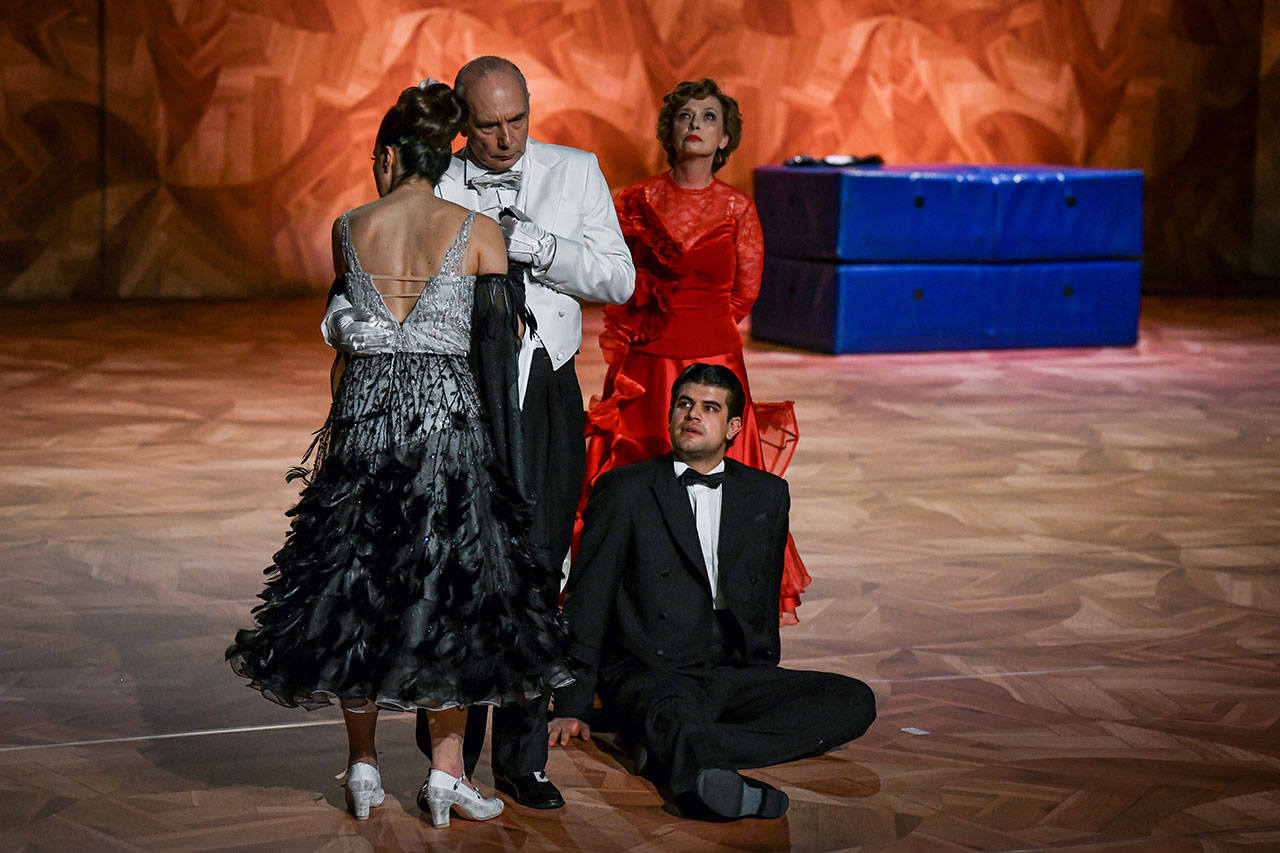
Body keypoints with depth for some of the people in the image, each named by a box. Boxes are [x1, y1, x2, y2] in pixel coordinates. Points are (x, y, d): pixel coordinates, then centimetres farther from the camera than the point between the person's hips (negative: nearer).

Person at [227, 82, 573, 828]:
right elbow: (501, 342, -8)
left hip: (366, 416, 2)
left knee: (359, 588, 11)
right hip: (449, 418, -2)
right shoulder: (479, 232, -5)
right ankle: (447, 773, 6)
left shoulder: (350, 229, 3)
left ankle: (364, 765, 17)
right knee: (451, 591, 6)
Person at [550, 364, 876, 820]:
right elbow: (587, 600, 1)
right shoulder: (623, 490, 2)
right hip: (647, 674, -5)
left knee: (855, 700, -20)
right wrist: (571, 707, -2)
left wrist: (763, 679, 17)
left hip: (735, 676, 5)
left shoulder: (767, 495, 14)